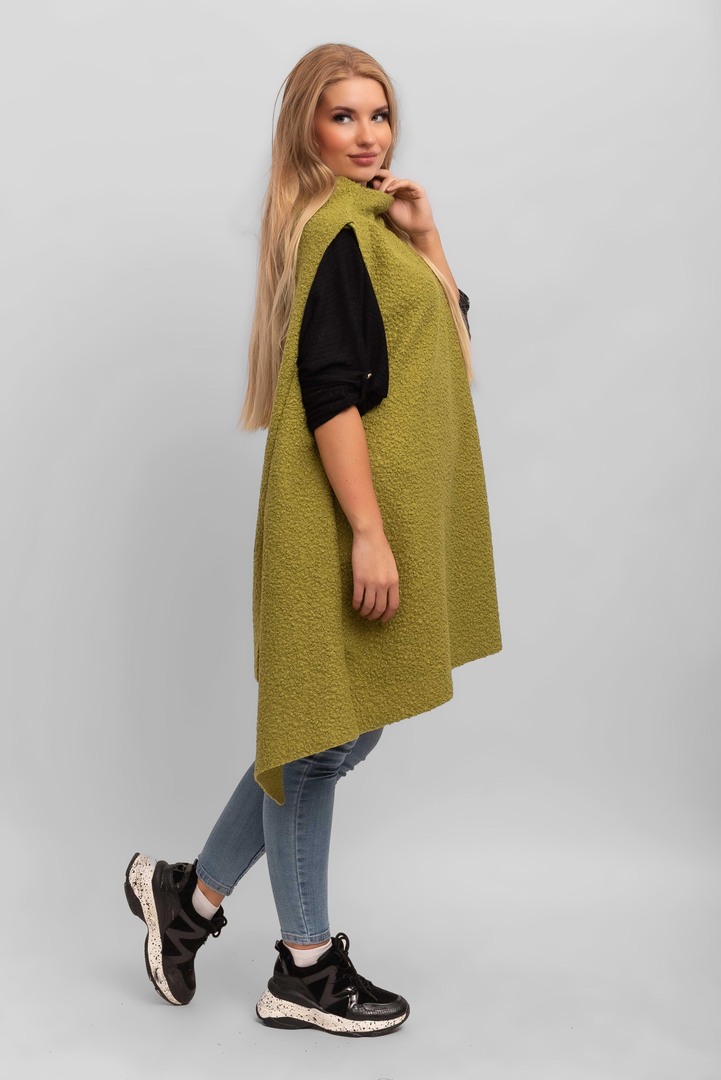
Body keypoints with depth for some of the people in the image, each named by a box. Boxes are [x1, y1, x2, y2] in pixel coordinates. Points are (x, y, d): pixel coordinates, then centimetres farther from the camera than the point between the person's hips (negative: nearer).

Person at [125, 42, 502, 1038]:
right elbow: (332, 391, -21)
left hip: (387, 511, 10)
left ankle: (189, 892, 26)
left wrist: (425, 239, 5)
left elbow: (447, 332, 19)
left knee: (344, 729, 15)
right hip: (345, 519, -10)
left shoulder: (367, 219, 17)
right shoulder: (338, 224, -13)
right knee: (329, 729, 1)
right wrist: (368, 533, -24)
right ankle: (305, 967, 17)